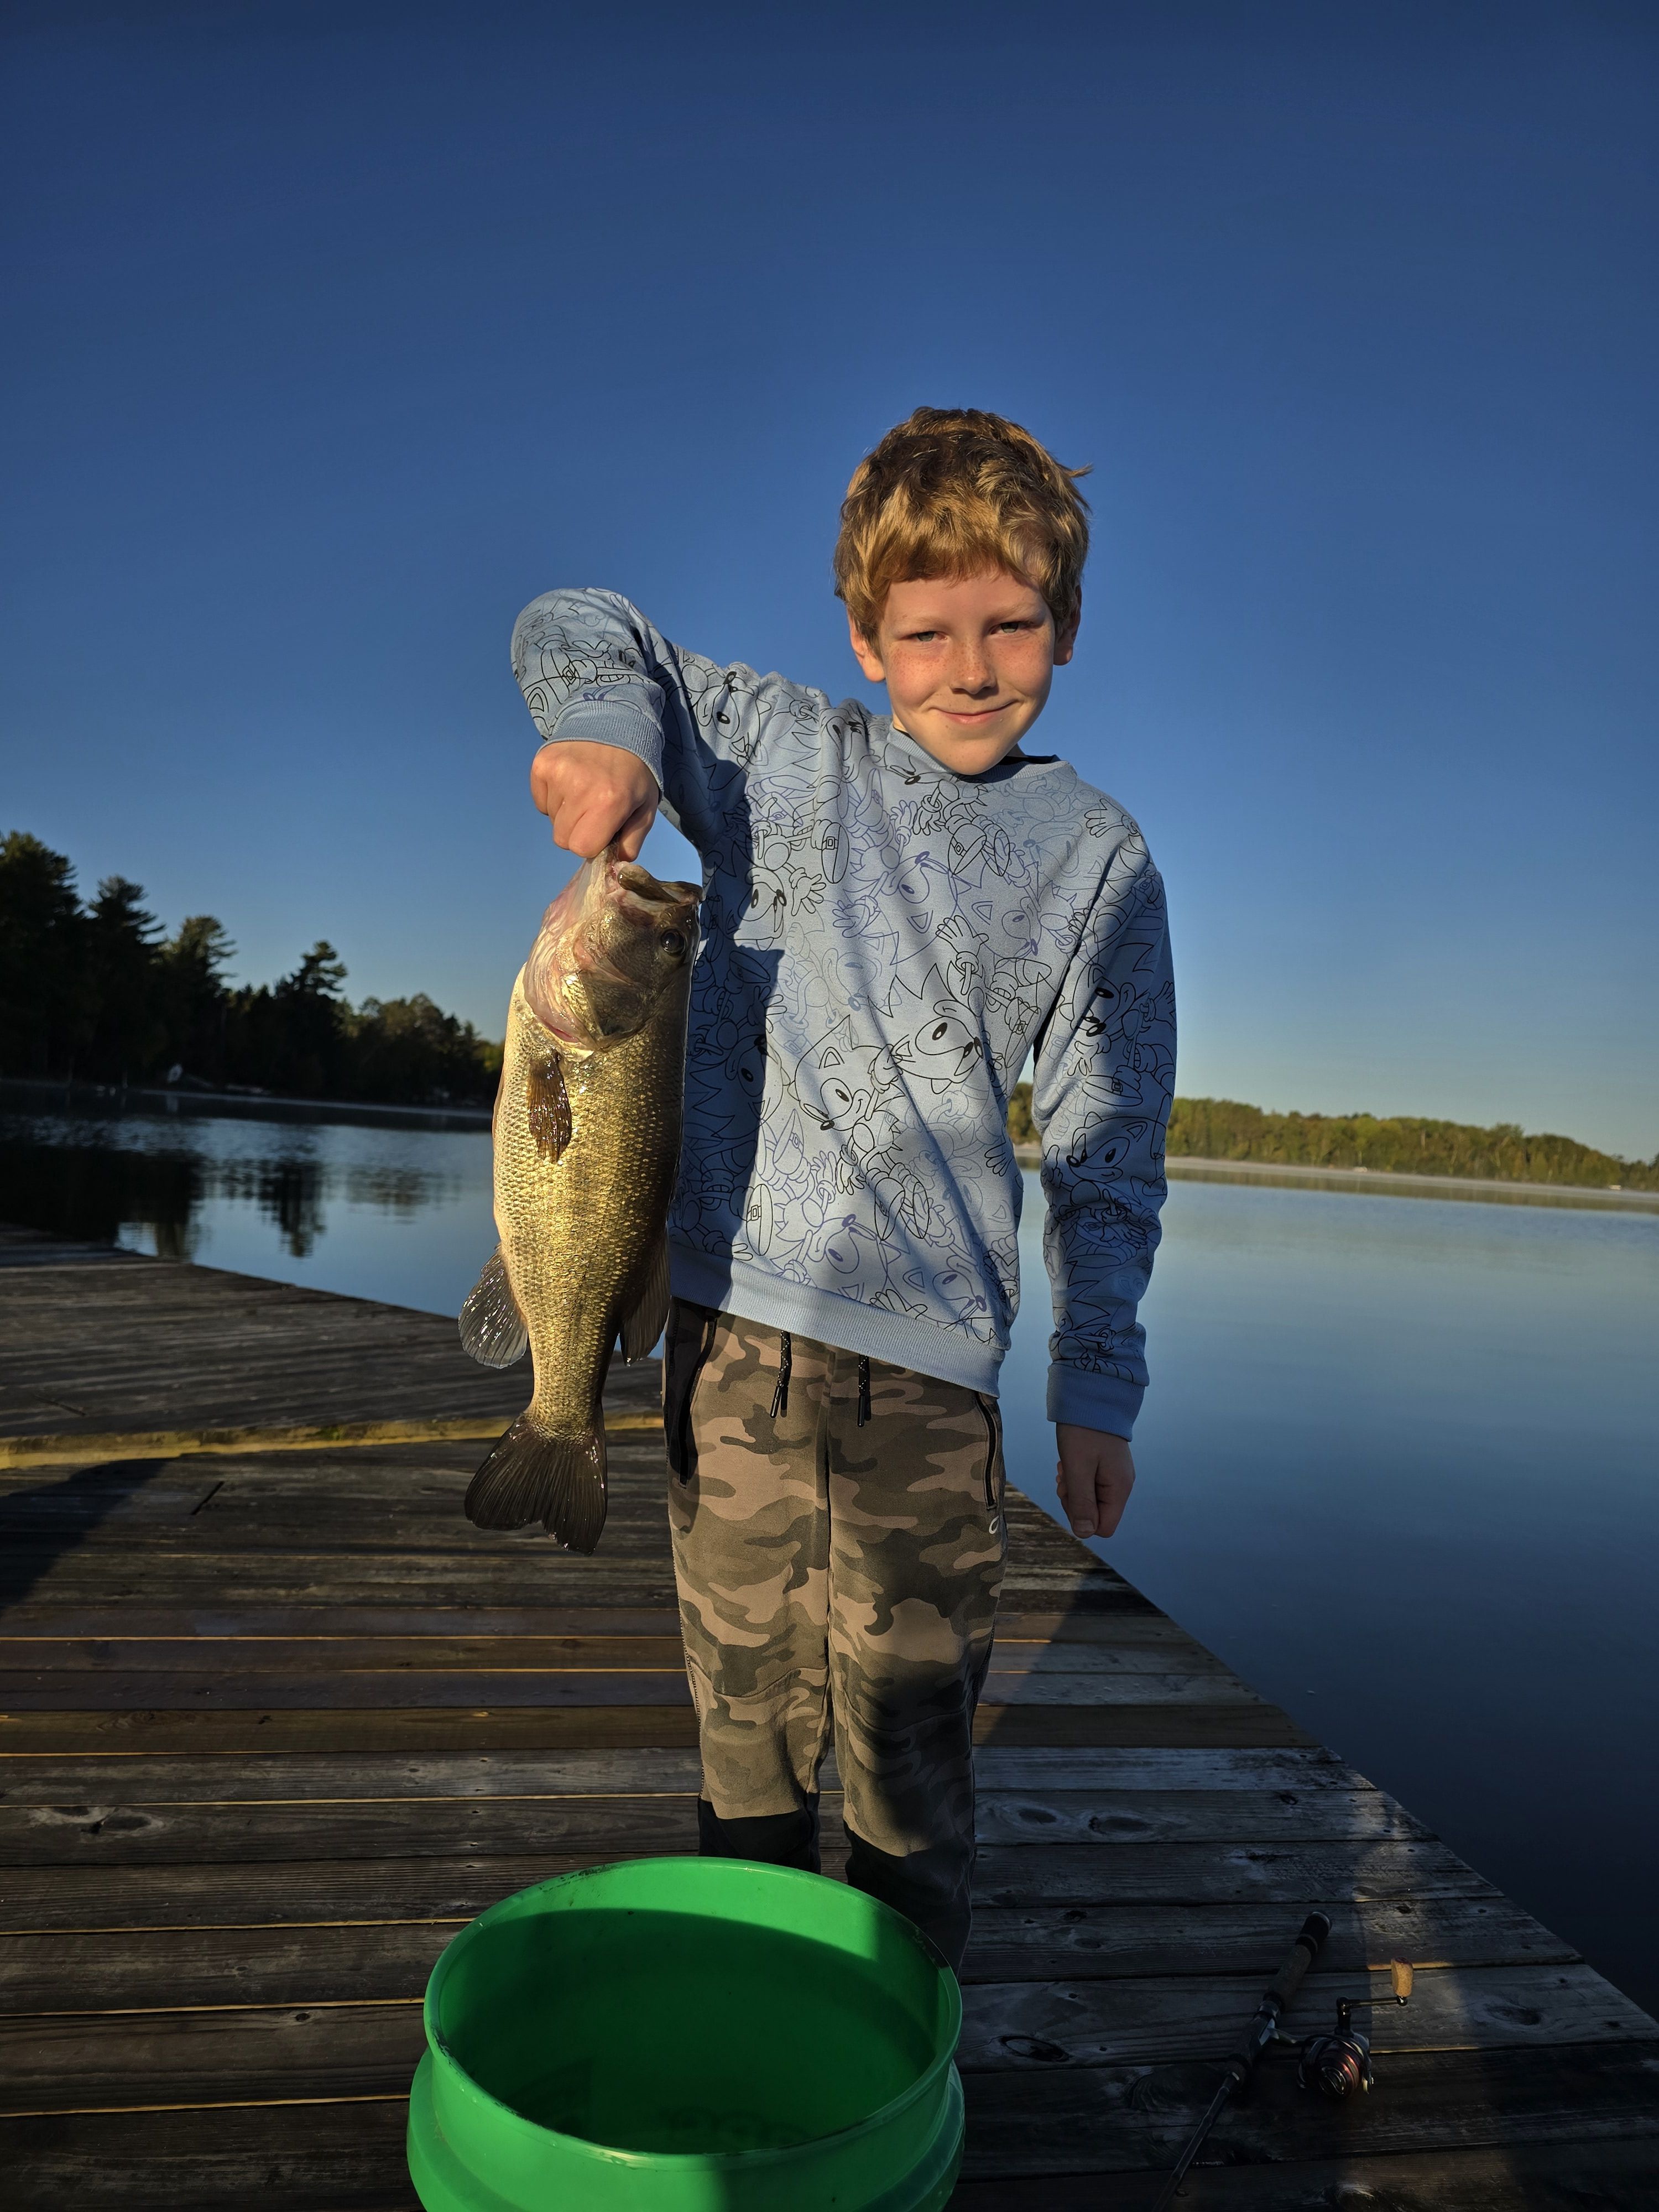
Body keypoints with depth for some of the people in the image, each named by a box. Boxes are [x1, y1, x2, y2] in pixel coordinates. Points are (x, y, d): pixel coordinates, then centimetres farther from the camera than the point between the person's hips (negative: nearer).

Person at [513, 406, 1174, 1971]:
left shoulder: (1097, 860, 5)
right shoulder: (781, 754, 6)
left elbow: (1106, 1142, 6)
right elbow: (575, 630, 14)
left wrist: (1097, 1386, 2)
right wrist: (607, 724, -10)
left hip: (925, 1354, -1)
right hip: (731, 1318, 2)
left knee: (908, 1748, 2)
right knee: (745, 1725, 14)